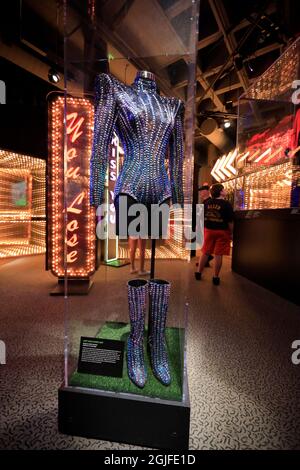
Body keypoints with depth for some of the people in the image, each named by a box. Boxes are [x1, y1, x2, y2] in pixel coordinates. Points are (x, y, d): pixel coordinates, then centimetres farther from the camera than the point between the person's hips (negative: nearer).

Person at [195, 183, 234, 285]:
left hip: (208, 230, 4)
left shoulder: (207, 203, 2)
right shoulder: (226, 204, -11)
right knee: (218, 255, 2)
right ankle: (216, 277, 9)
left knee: (205, 253, 14)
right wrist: (231, 233, -2)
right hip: (222, 232, -4)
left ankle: (198, 273, 21)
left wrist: (204, 229, 19)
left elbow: (202, 217, 8)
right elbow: (230, 221, -12)